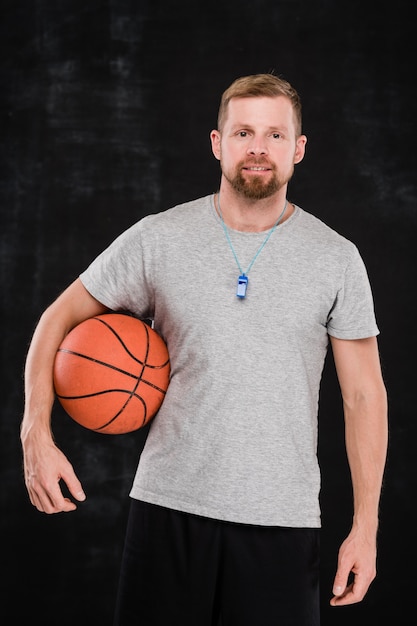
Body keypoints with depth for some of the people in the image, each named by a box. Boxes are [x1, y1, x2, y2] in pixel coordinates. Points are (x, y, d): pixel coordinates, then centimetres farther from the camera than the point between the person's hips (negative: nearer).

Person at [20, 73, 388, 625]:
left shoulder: (336, 258, 1)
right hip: (169, 504, 0)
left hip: (282, 518, 0)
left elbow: (365, 396, 4)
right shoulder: (157, 239, 0)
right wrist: (37, 436, -4)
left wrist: (365, 527, 0)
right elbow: (58, 320, 8)